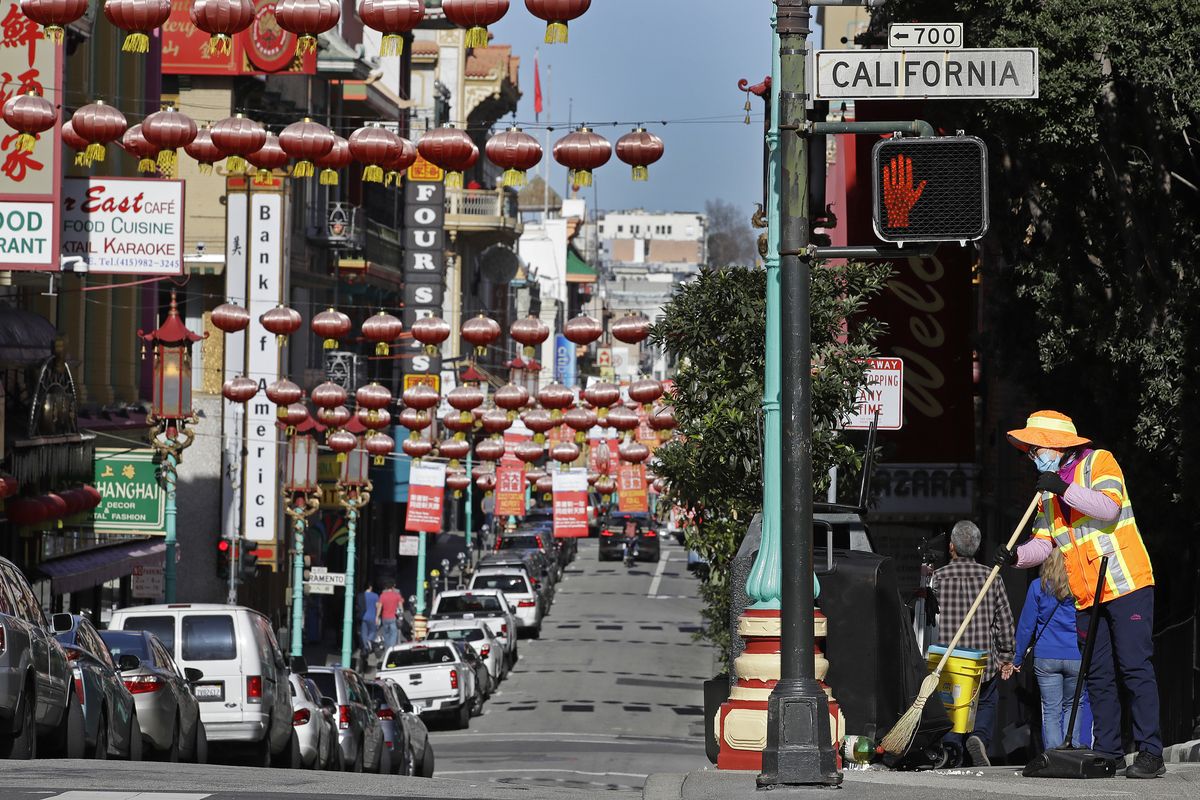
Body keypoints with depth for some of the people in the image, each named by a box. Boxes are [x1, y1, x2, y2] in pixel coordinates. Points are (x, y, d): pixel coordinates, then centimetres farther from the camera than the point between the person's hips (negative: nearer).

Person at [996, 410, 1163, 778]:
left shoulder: (1098, 462, -2)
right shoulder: (1048, 493, 19)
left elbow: (1109, 507, -18)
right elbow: (1043, 543, 13)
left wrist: (1064, 489, -21)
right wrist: (1016, 556, -6)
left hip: (1127, 585, -8)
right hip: (1088, 596, 8)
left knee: (1135, 668, -11)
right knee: (1098, 676, 7)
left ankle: (1150, 753, -12)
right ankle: (1106, 752, 10)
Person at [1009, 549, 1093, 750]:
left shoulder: (1038, 587, -2)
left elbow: (1026, 625, 2)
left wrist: (1018, 658, 11)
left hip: (1045, 657, -1)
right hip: (1076, 657, 1)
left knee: (1051, 710, 3)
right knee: (1073, 705, 16)